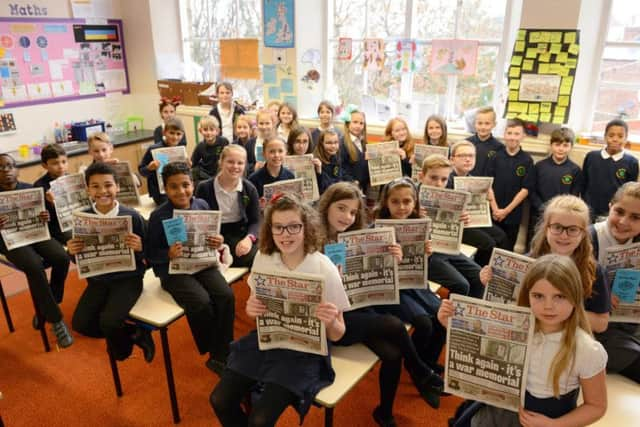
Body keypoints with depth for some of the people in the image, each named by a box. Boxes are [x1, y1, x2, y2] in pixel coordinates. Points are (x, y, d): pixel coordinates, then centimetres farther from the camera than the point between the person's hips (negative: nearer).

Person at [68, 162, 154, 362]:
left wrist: (140, 248, -28)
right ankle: (134, 333, 9)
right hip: (98, 279, 4)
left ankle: (121, 347, 12)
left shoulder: (132, 216, -12)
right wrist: (72, 252, -14)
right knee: (80, 324, -13)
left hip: (128, 278, -4)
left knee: (109, 322, -25)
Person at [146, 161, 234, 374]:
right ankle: (210, 349, 2)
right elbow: (149, 253, -6)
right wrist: (168, 254, -26)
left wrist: (217, 242, -8)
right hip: (173, 270, -4)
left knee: (226, 295, -21)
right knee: (202, 302, -27)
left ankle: (220, 356, -6)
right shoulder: (158, 216, -11)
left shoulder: (202, 205, 0)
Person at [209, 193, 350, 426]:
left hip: (304, 351, -4)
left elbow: (337, 335, -9)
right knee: (220, 400, -4)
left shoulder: (324, 269, -17)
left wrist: (331, 322, -33)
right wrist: (250, 309, -12)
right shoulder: (263, 257, -5)